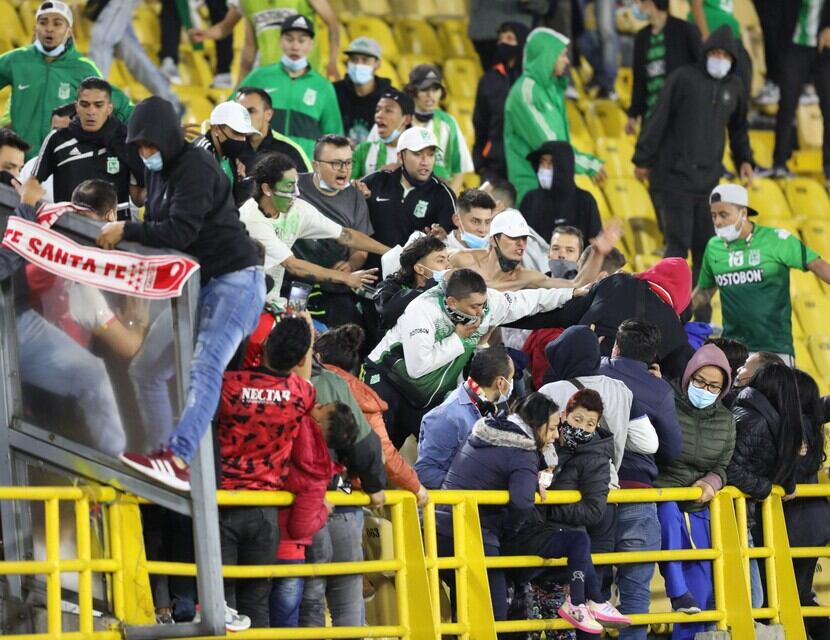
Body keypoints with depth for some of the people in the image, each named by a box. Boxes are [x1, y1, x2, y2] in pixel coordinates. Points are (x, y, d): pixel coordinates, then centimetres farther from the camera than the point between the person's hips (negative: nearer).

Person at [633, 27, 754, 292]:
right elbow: (658, 120, -5)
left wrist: (744, 159, 12)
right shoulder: (684, 78, -6)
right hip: (675, 177, -5)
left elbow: (738, 128, 24)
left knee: (706, 246, 6)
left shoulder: (734, 87, 10)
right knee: (679, 244, -8)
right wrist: (643, 160, -5)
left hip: (708, 180, 5)